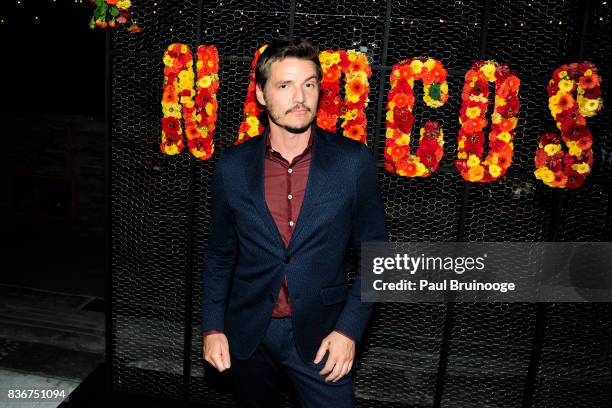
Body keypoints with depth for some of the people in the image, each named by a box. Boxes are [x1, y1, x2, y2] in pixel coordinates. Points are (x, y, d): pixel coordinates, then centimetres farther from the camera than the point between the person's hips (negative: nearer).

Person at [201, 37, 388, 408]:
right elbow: (220, 253, 5)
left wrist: (349, 329, -10)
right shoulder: (232, 166, -5)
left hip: (320, 335, -2)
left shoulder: (352, 161, -11)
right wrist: (212, 326, 0)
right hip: (247, 334, 2)